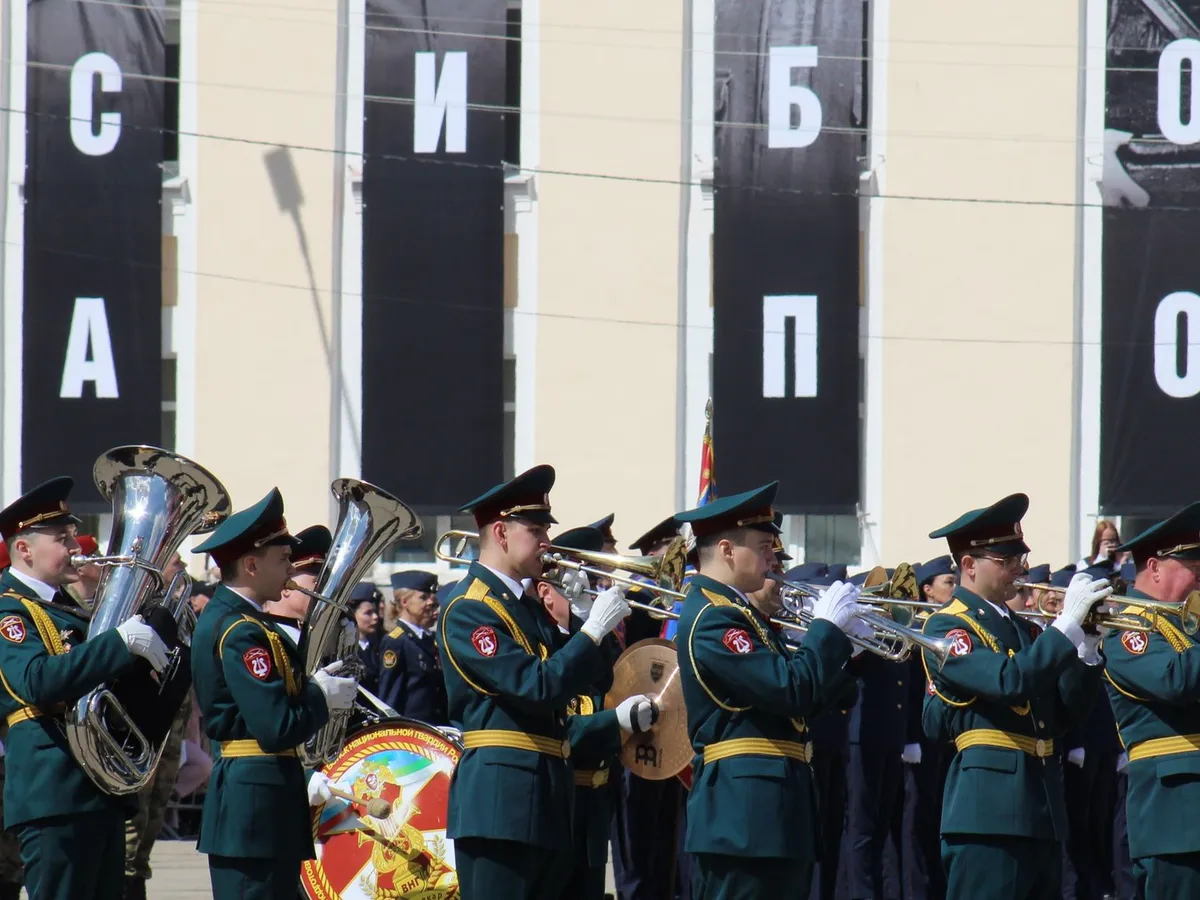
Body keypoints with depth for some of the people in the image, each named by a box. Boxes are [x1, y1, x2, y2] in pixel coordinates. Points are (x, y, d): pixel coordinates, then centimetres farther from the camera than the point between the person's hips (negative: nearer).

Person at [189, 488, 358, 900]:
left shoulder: (221, 617, 15)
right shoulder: (241, 632, -17)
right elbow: (277, 728, -23)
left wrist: (311, 685, 8)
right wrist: (321, 696, -7)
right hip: (258, 802, -11)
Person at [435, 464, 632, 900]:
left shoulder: (528, 605, 18)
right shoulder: (467, 610, -11)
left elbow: (570, 681, 20)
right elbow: (536, 687, -20)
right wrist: (594, 629, -15)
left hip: (547, 794, 9)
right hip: (501, 794, -9)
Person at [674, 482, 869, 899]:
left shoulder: (737, 613, 20)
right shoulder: (712, 619, -14)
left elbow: (802, 698, 22)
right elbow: (791, 690, -22)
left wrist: (846, 646, 11)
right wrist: (826, 627, -10)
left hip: (773, 808, 11)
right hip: (745, 811, -11)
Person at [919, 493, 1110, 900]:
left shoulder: (1024, 628, 19)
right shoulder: (945, 628, -5)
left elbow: (1065, 713, 14)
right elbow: (1009, 681, -22)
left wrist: (1088, 643, 2)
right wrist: (1068, 622, -19)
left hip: (1043, 807, 8)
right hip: (989, 806, -8)